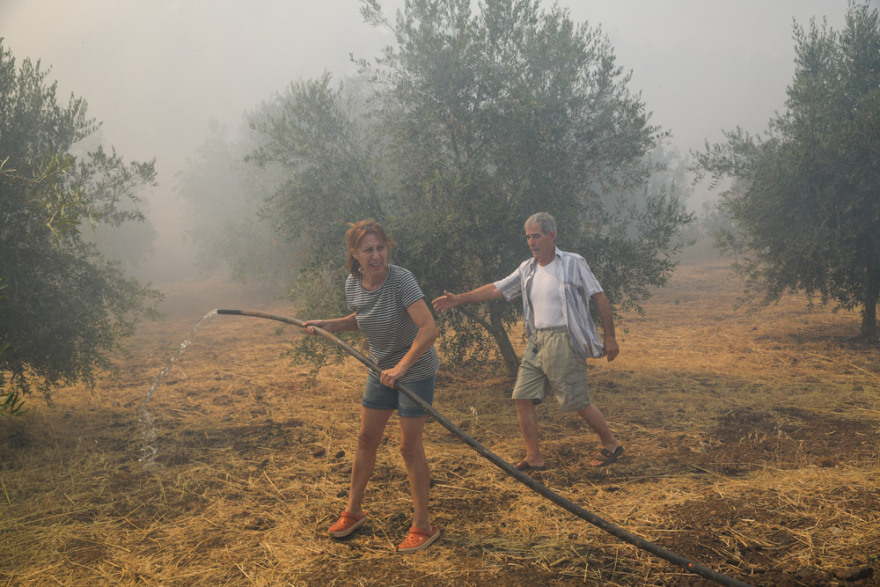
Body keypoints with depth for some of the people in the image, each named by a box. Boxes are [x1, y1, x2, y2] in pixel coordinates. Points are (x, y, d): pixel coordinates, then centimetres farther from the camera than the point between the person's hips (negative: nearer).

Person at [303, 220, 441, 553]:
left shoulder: (400, 280, -26)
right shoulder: (353, 285, -5)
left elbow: (429, 328, -35)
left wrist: (401, 367, -40)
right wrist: (328, 325, 3)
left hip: (415, 370, -6)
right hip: (381, 370, 6)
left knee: (409, 446, -3)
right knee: (366, 439, 14)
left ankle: (422, 526, 12)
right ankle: (353, 511, 32)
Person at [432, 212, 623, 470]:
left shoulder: (573, 263, -4)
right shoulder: (527, 269, 12)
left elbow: (600, 298, -3)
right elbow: (497, 289, 11)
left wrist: (610, 337, -5)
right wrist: (459, 299, 4)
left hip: (564, 341, -6)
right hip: (537, 341, 7)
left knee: (579, 402, -2)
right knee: (522, 397, 2)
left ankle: (611, 445, 20)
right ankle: (534, 458, 12)